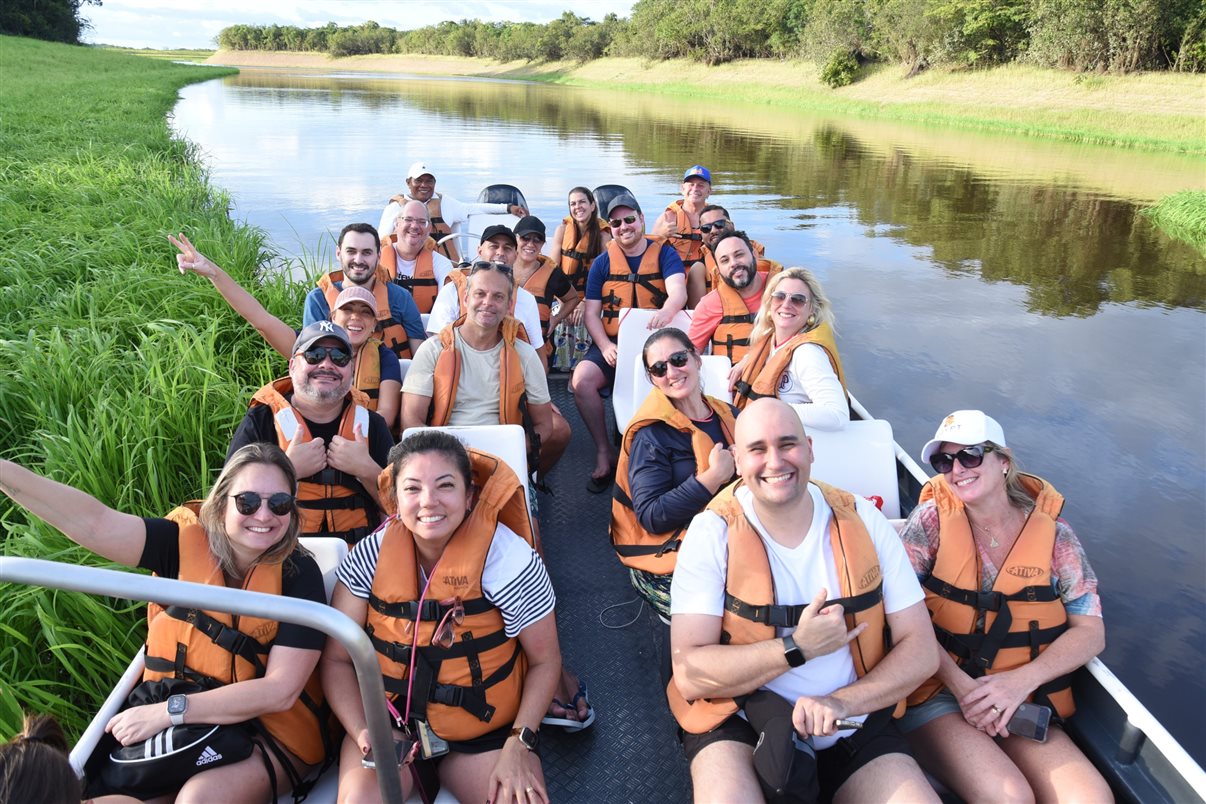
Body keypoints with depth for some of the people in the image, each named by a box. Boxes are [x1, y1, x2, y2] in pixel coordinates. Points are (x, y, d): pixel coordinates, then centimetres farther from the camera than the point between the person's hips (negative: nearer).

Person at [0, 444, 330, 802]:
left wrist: (169, 711, -22)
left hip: (270, 732, -4)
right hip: (170, 722, 4)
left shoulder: (299, 573, -16)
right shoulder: (187, 542, -8)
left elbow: (280, 691, -19)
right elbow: (94, 523, -22)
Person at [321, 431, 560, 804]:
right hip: (391, 721, 1)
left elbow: (544, 661, -6)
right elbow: (337, 659, -4)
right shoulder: (370, 556, -10)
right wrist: (363, 733, -18)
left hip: (485, 727, 0)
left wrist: (519, 744, -15)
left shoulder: (508, 559, -17)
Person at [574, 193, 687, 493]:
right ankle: (604, 452, -8)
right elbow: (591, 313, 6)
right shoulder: (602, 262, 10)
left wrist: (666, 311, -40)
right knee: (582, 379, -26)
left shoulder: (665, 254, 4)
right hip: (612, 342, 2)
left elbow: (678, 292, -15)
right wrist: (605, 347, -13)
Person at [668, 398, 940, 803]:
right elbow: (689, 674, -15)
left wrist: (843, 702, -17)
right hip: (741, 722, -2)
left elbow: (921, 649, -2)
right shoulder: (713, 532, -10)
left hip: (852, 725, 3)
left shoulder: (863, 521, -3)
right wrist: (797, 648, -21)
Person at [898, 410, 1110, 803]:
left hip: (1021, 701, 3)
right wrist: (960, 685, -16)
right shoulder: (932, 519, -4)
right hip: (936, 692, -2)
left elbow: (1091, 631, 2)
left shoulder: (1053, 534, 1)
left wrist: (1021, 681, -12)